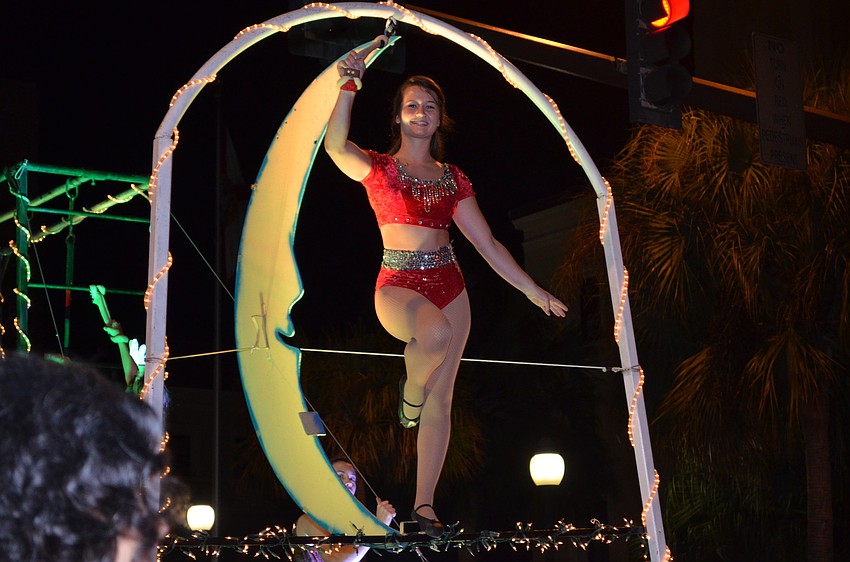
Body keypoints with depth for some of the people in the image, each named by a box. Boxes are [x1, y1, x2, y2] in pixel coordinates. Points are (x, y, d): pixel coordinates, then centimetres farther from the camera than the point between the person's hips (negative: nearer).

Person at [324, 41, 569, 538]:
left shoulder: (453, 179, 13)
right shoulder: (378, 168, 3)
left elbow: (488, 244, 14)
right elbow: (336, 146, -20)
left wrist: (533, 291, 11)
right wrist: (350, 83, -26)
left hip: (448, 285, 4)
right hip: (398, 284, -4)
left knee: (441, 399, 0)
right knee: (435, 332, -38)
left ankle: (425, 504, 6)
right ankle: (409, 390, -3)